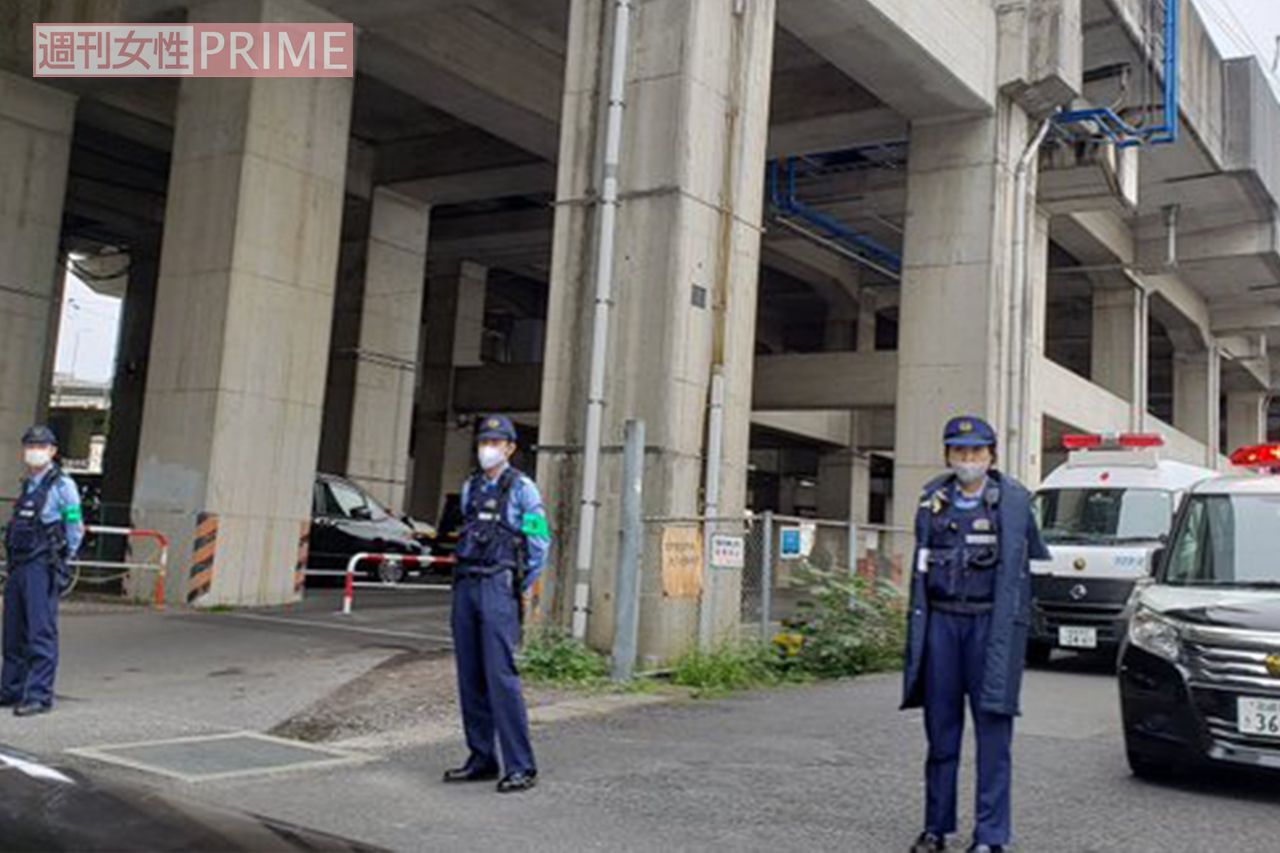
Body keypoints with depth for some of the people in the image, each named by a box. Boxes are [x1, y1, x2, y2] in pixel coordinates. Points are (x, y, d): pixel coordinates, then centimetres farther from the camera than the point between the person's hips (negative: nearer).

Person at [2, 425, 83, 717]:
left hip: (42, 568, -8)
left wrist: (59, 562, -2)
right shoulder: (27, 485, 17)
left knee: (41, 632, -8)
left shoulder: (62, 485, -6)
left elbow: (75, 529, -8)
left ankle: (39, 695, -6)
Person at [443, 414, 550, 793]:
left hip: (498, 587, -7)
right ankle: (482, 760, 16)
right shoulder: (470, 487, 16)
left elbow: (540, 541, -2)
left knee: (500, 675, -13)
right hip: (465, 585, 7)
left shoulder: (522, 488, -2)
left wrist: (522, 587, 1)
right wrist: (467, 575, 14)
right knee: (470, 676, 7)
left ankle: (520, 767, -9)